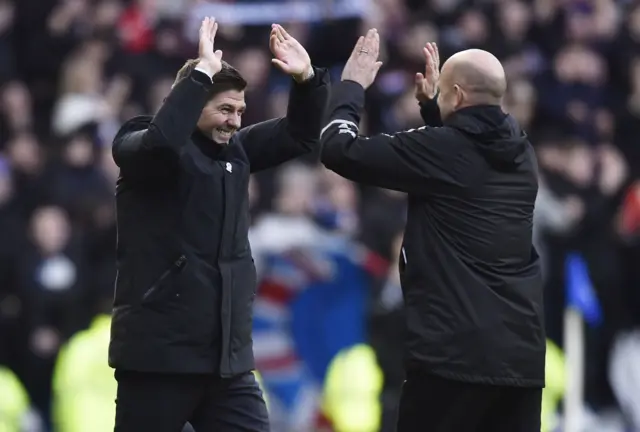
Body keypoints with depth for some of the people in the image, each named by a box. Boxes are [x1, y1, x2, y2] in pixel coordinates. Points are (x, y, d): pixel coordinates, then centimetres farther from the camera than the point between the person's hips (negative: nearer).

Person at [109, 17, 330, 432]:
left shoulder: (233, 151, 13)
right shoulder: (138, 148, -6)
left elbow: (300, 135, 18)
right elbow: (161, 141, -29)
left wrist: (307, 79, -1)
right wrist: (203, 73, -25)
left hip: (227, 355, 6)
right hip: (159, 355, -6)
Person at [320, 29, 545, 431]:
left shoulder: (441, 149, -9)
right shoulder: (520, 154, 11)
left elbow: (339, 149, -3)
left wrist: (352, 84, 11)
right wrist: (432, 104, 35)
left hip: (453, 352, -6)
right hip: (522, 353, 6)